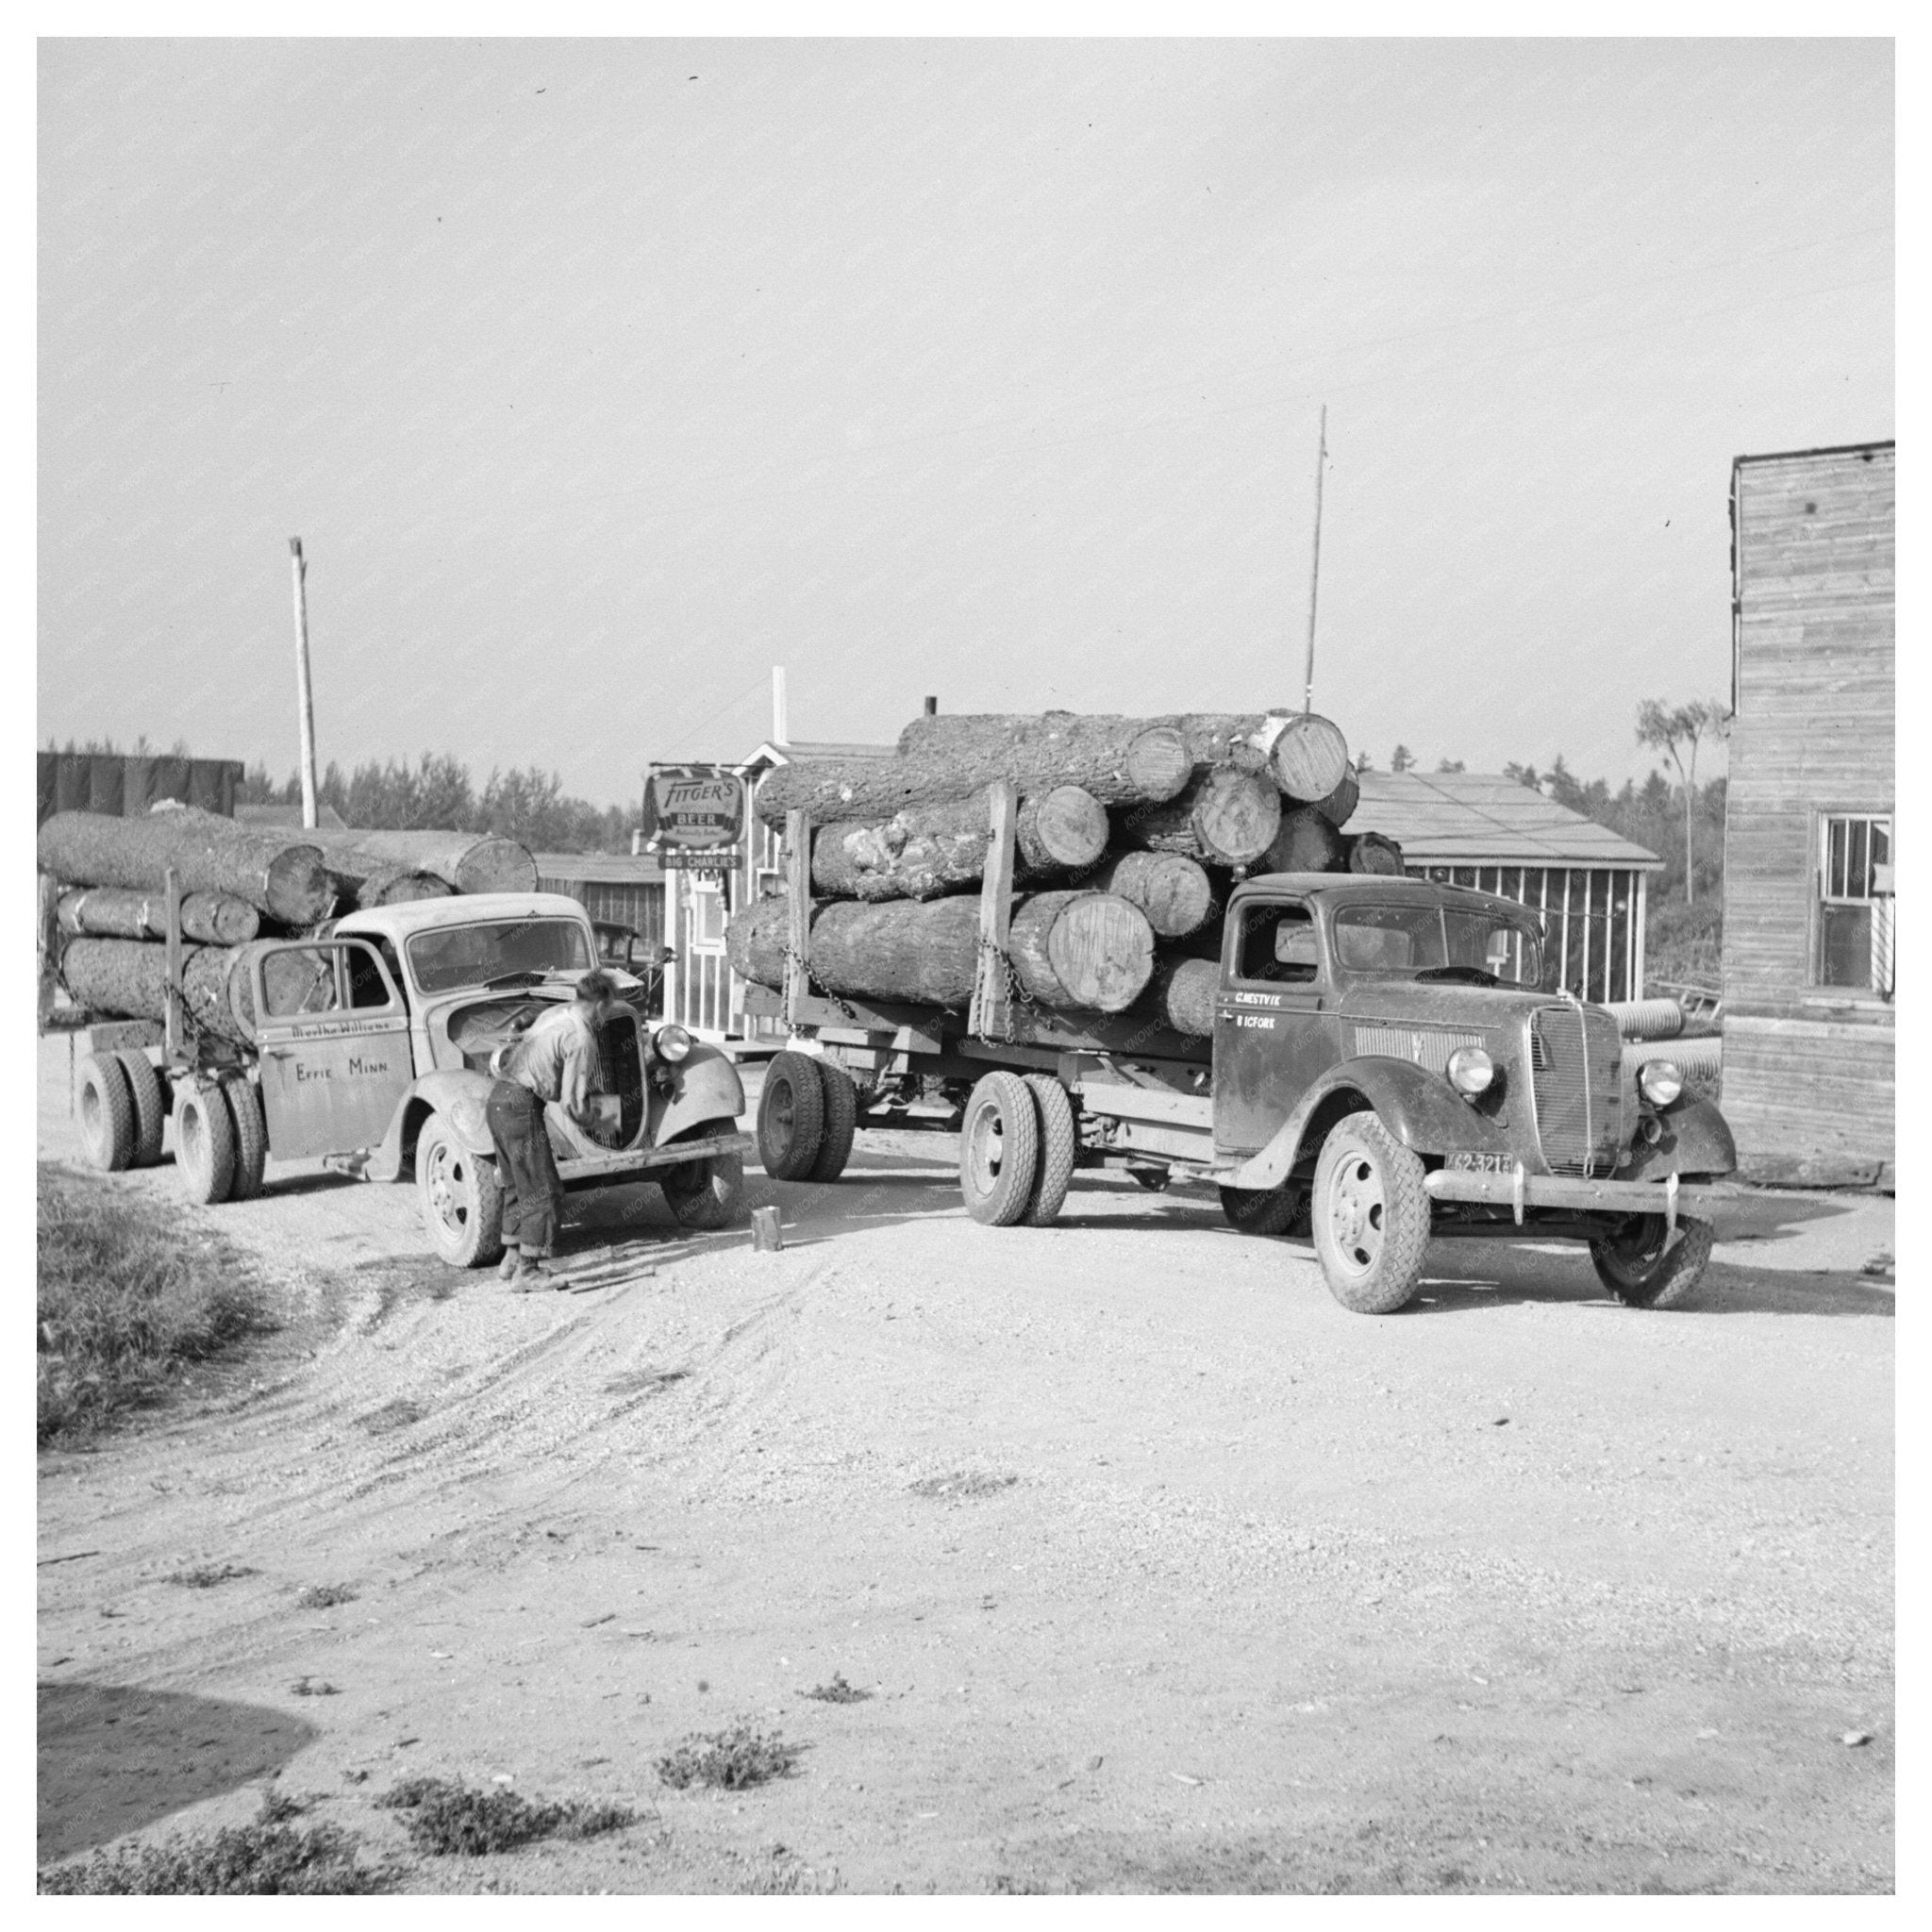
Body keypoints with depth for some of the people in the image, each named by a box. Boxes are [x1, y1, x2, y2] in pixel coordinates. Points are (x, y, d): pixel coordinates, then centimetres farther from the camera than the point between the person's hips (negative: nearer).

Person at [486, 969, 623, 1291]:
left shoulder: (554, 1013, 13)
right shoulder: (582, 1040, -13)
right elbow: (572, 1101, -14)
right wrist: (588, 1120, 5)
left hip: (497, 1098, 9)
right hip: (521, 1107, -9)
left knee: (517, 1187, 20)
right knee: (543, 1192, -1)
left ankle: (512, 1258, 28)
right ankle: (527, 1272, 1)